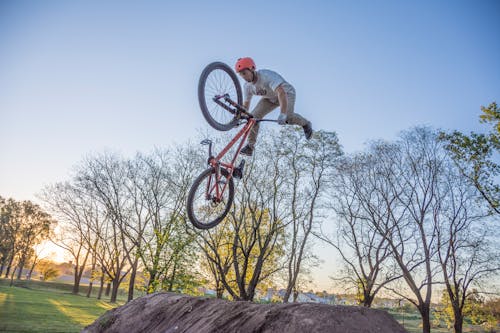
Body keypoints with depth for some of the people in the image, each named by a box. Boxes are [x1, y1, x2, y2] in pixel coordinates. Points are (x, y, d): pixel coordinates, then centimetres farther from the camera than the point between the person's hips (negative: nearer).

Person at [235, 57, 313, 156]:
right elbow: (245, 105, -4)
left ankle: (305, 124, 3)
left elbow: (281, 93, -47)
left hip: (286, 93, -5)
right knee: (254, 116, -15)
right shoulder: (247, 86, -15)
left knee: (287, 118, -30)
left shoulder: (267, 76, -36)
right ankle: (250, 146, -4)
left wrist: (283, 114, -58)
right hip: (270, 98, 6)